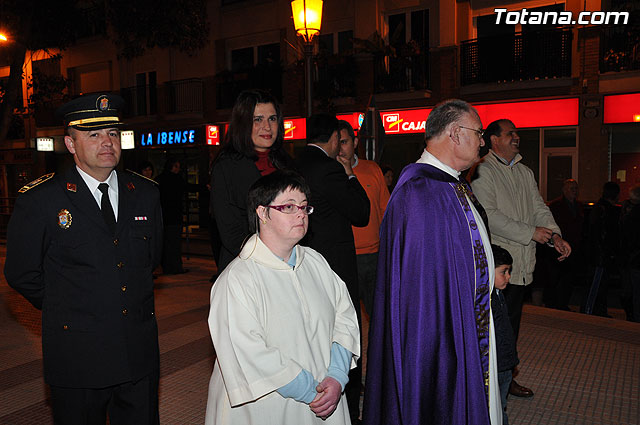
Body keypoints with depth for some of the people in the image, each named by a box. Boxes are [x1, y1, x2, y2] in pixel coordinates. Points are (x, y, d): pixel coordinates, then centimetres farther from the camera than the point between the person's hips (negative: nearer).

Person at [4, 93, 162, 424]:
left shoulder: (146, 194, 2)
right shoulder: (39, 200, -8)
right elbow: (22, 274, -1)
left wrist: (134, 304, 11)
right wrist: (65, 309, 4)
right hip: (76, 357, -3)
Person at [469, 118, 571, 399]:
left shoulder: (525, 172, 18)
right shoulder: (482, 171, -8)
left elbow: (539, 207, 13)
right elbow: (489, 216, -16)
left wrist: (554, 234, -5)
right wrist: (530, 233, -15)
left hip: (521, 264, 7)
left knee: (511, 323, 15)